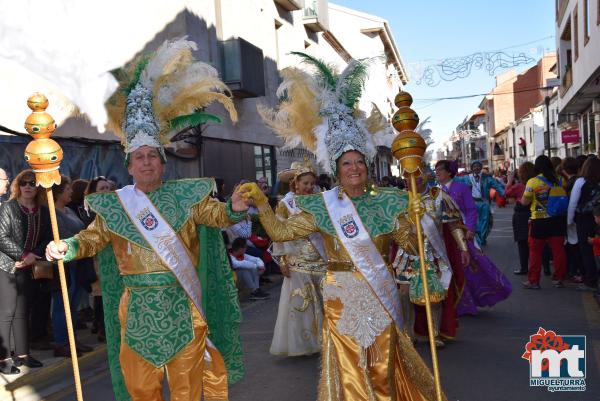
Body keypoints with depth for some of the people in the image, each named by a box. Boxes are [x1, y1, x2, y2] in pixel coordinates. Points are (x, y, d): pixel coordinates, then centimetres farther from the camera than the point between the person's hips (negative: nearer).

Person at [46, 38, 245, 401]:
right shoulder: (115, 204, 4)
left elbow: (215, 215, -8)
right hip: (137, 306, 2)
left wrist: (234, 208, -31)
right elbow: (93, 238, 6)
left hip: (182, 303, -2)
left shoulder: (185, 195, -1)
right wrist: (68, 248, -14)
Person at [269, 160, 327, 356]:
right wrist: (282, 260, -8)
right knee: (299, 302, 3)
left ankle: (320, 339, 17)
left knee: (322, 301, 5)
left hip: (320, 261, 3)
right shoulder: (285, 204, -2)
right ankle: (300, 342, 14)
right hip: (297, 262, -3)